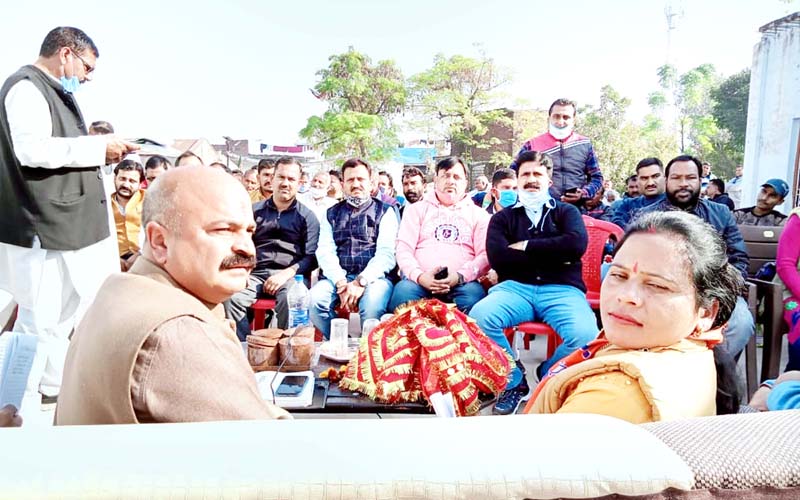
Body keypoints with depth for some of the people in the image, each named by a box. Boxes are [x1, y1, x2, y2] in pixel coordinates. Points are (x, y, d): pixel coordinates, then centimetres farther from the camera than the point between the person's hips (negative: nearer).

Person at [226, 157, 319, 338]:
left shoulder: (307, 216, 13)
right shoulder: (254, 211, 21)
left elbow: (312, 257, 3)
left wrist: (287, 273, -14)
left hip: (291, 274, -2)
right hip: (256, 273, 2)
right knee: (231, 297, -29)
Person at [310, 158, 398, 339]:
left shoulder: (385, 212, 10)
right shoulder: (332, 214, 18)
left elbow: (386, 253, -3)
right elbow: (325, 251, 5)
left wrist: (361, 282, -17)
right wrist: (341, 283, -13)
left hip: (373, 276, -2)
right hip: (338, 276, 3)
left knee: (372, 305, -34)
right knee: (313, 300, -27)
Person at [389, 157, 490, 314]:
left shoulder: (478, 214, 19)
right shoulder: (417, 209, 20)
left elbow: (485, 255, 7)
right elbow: (404, 249, 8)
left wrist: (460, 276, -13)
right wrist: (419, 276, -12)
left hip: (461, 284, 0)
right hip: (420, 281, 0)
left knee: (474, 293, -35)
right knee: (403, 291, -34)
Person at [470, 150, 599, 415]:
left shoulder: (566, 211, 18)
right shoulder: (502, 218, 18)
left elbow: (577, 244, -5)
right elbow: (497, 257, -2)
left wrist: (526, 247, -3)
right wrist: (553, 253, -3)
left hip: (562, 289, 0)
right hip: (515, 288, 1)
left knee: (585, 334, -32)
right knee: (478, 317, -31)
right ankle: (514, 383, -5)